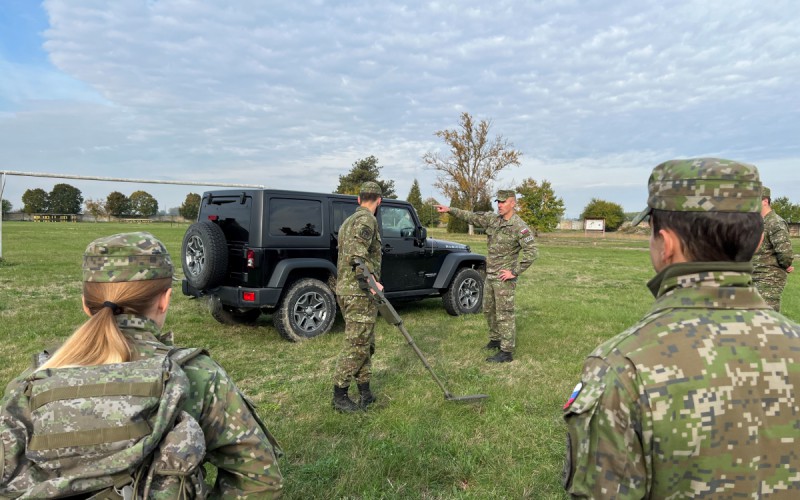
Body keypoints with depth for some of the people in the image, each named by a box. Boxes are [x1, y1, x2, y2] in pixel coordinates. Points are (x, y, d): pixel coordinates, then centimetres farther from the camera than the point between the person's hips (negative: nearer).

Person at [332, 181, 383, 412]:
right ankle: (339, 395, 5)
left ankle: (365, 392, 20)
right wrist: (372, 279, -30)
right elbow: (357, 253, -26)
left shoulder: (348, 221, 20)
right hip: (359, 292, -10)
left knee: (365, 343, 15)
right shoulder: (366, 220, -11)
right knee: (356, 345, -3)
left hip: (345, 289, 10)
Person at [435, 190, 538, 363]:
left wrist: (515, 272, -19)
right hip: (489, 274, 8)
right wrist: (449, 210, 7)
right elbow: (471, 216, 13)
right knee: (489, 310, 18)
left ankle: (507, 352, 1)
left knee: (504, 314, -5)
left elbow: (532, 252, -20)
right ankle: (495, 339, 35)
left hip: (503, 277, -8)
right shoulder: (492, 219, 5)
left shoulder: (519, 227, -16)